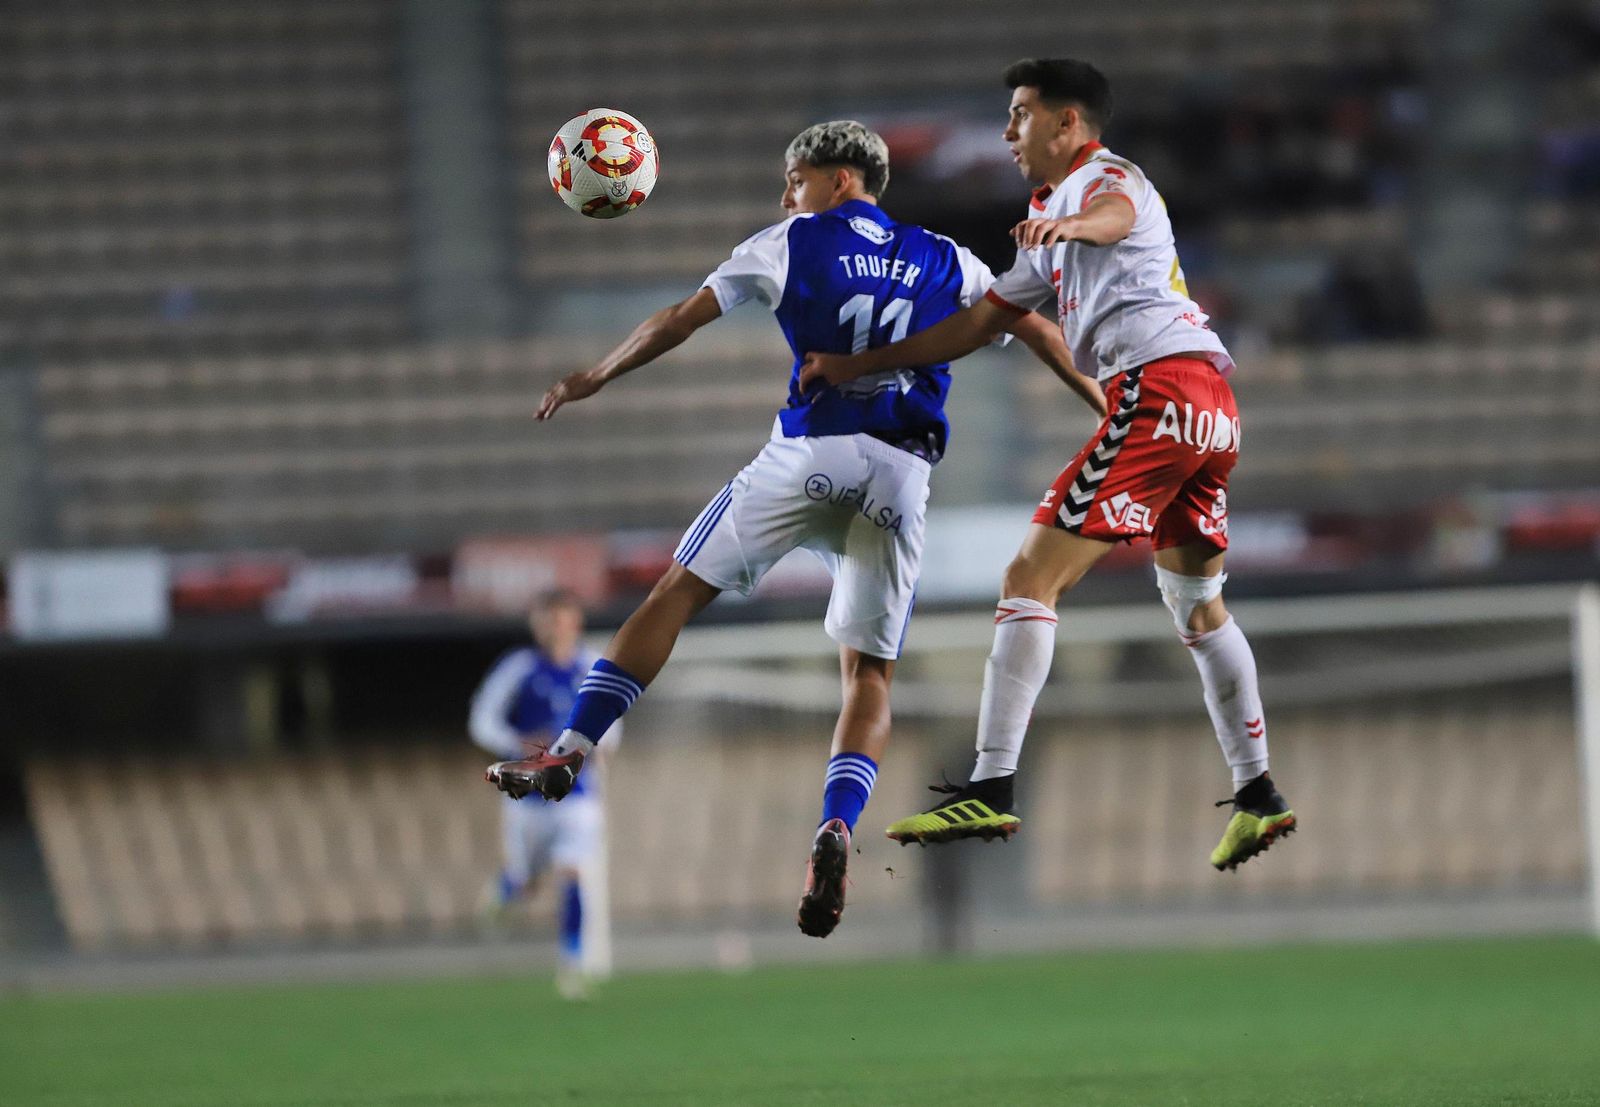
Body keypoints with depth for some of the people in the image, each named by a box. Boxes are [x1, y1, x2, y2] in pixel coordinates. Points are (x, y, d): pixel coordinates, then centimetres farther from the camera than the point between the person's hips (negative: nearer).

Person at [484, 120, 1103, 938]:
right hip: (902, 472, 3)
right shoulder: (943, 262, 20)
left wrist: (592, 379, 23)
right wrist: (1102, 402, 34)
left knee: (680, 591, 7)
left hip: (811, 454, -3)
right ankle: (836, 827, -17)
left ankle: (572, 749, -1)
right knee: (868, 672, 6)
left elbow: (683, 319, 12)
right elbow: (1037, 330, 21)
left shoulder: (791, 243, 11)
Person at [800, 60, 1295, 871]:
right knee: (1197, 605, 23)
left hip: (1159, 381, -11)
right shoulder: (1051, 224, 30)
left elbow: (1115, 213, -26)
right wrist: (854, 367, 31)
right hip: (1211, 405, 11)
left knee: (1031, 578, -13)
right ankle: (1256, 796, 25)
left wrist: (1069, 224, -50)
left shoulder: (1105, 176, 1)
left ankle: (991, 789, -19)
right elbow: (977, 324, 33)